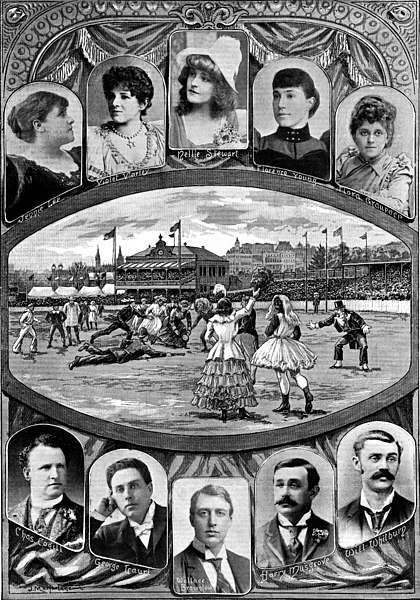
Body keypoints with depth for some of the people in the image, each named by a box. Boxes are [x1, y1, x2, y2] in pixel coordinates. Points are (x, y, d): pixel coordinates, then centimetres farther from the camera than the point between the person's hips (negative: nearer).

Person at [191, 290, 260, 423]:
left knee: (218, 379, 4)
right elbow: (247, 310, 5)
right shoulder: (233, 317, -6)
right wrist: (253, 298, 15)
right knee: (237, 379, 5)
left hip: (218, 352, 2)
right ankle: (241, 410, 7)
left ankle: (224, 411, 4)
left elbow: (207, 338, 1)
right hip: (233, 352, -1)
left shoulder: (213, 321, -2)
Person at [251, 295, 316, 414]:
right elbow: (297, 334, 7)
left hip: (277, 347, -6)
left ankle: (285, 403, 5)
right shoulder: (293, 317, 6)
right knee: (296, 373, 13)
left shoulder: (276, 317, -13)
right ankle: (307, 393, -8)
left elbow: (268, 332, -12)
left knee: (281, 375, 0)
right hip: (291, 347, 6)